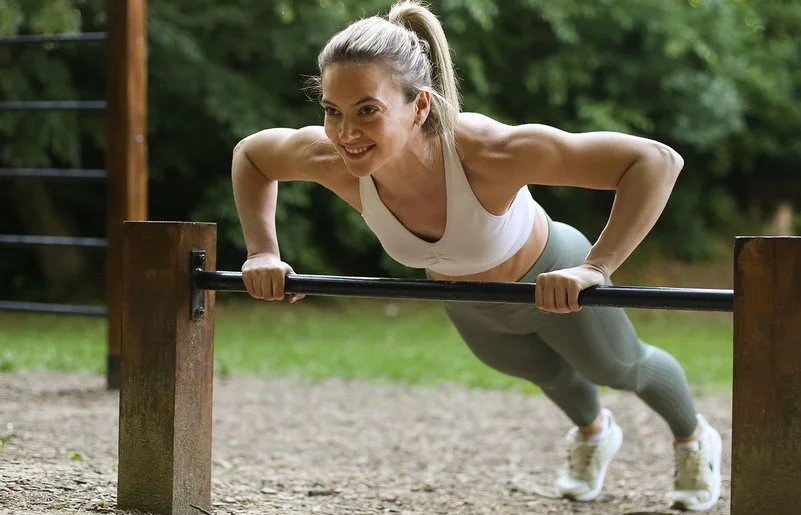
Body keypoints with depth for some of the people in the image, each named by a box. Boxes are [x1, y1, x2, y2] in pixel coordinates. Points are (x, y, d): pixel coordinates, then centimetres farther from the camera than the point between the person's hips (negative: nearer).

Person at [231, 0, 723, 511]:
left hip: (551, 281, -3)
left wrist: (595, 268, -52)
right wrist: (263, 252, -23)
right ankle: (593, 432, 70)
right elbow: (250, 153, -11)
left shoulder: (487, 151, -48)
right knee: (545, 371, 34)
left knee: (620, 368, 27)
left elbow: (657, 161, -46)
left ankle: (695, 439, 61)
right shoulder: (330, 159, -36)